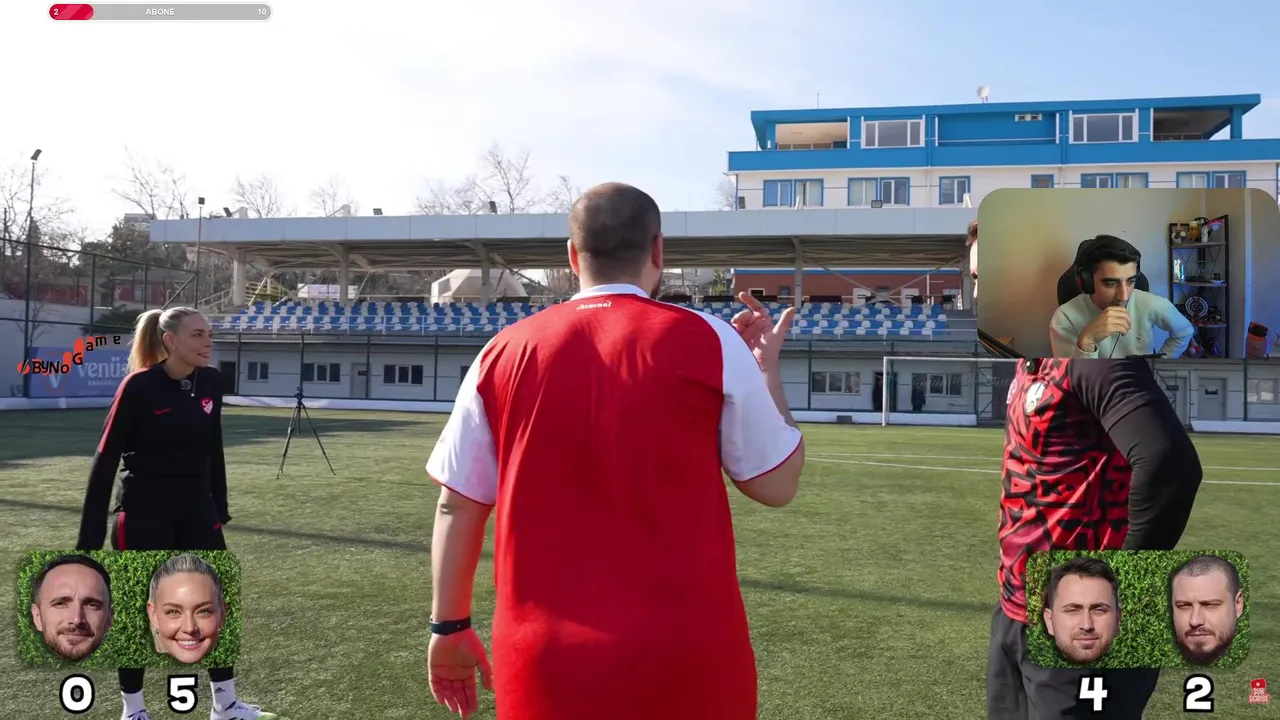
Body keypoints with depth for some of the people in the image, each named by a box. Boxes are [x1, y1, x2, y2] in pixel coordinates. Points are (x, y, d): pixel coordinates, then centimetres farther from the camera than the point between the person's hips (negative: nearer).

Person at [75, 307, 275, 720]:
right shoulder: (140, 386, -16)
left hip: (197, 510, 5)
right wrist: (91, 536, -13)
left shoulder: (210, 384, 0)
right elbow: (106, 460, -12)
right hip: (143, 514, -5)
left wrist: (220, 510, 14)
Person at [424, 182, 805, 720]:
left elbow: (457, 506, 3)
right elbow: (777, 485, 2)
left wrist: (450, 627, 15)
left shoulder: (504, 354, 0)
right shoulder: (711, 343, -6)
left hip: (544, 662, 2)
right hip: (685, 659, -1)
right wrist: (767, 367, 14)